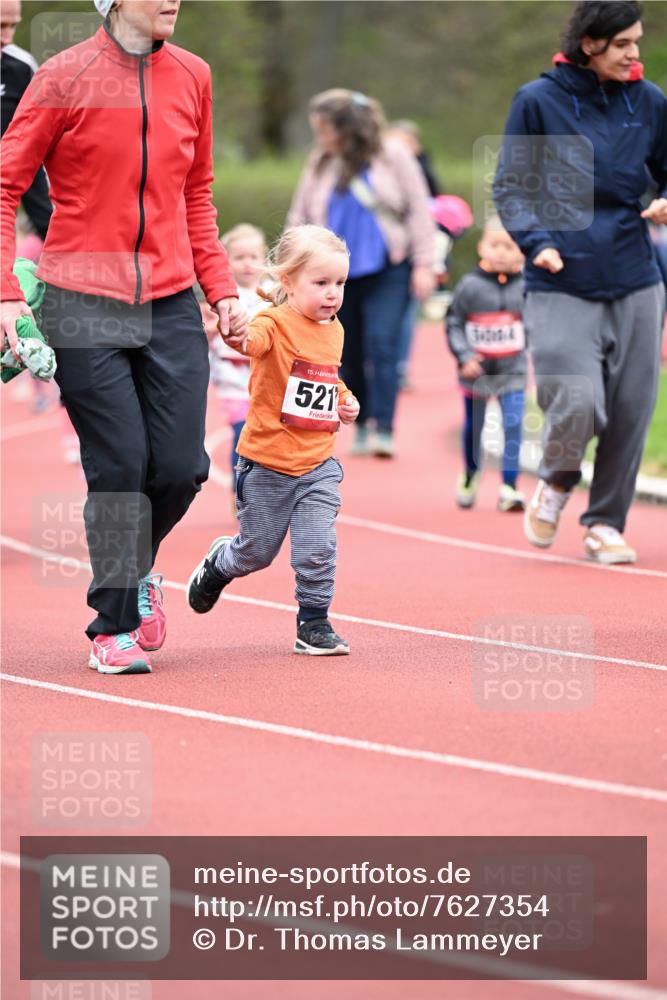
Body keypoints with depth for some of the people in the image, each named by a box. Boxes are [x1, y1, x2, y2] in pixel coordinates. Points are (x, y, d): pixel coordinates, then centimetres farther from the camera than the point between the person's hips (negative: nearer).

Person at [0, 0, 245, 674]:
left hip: (172, 308, 4)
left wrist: (220, 287, 11)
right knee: (118, 467, -4)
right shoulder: (65, 77, -5)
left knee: (181, 468, -2)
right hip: (84, 309, -4)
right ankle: (114, 626, 11)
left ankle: (135, 569, 29)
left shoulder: (192, 76, 8)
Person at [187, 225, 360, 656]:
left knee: (318, 547, -8)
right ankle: (218, 565, 44)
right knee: (258, 551, 12)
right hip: (268, 463, -4)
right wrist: (239, 339, -64)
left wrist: (345, 402, 7)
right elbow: (256, 339, -41)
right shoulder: (277, 323, -16)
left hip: (318, 463, 4)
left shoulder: (334, 330, 6)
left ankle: (314, 623, 7)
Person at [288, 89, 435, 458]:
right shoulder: (320, 166, 5)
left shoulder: (392, 157, -2)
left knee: (382, 346, -14)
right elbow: (300, 217, 11)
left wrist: (423, 264, -6)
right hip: (339, 274, 4)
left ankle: (384, 430, -18)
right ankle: (361, 428, 20)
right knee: (350, 355, 7)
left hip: (387, 271, -3)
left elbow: (418, 210, -1)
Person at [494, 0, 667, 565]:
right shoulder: (538, 102, -2)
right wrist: (537, 242, -14)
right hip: (561, 287, -3)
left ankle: (606, 523, 21)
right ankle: (557, 482, 18)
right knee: (576, 403, -15)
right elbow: (510, 187, 1)